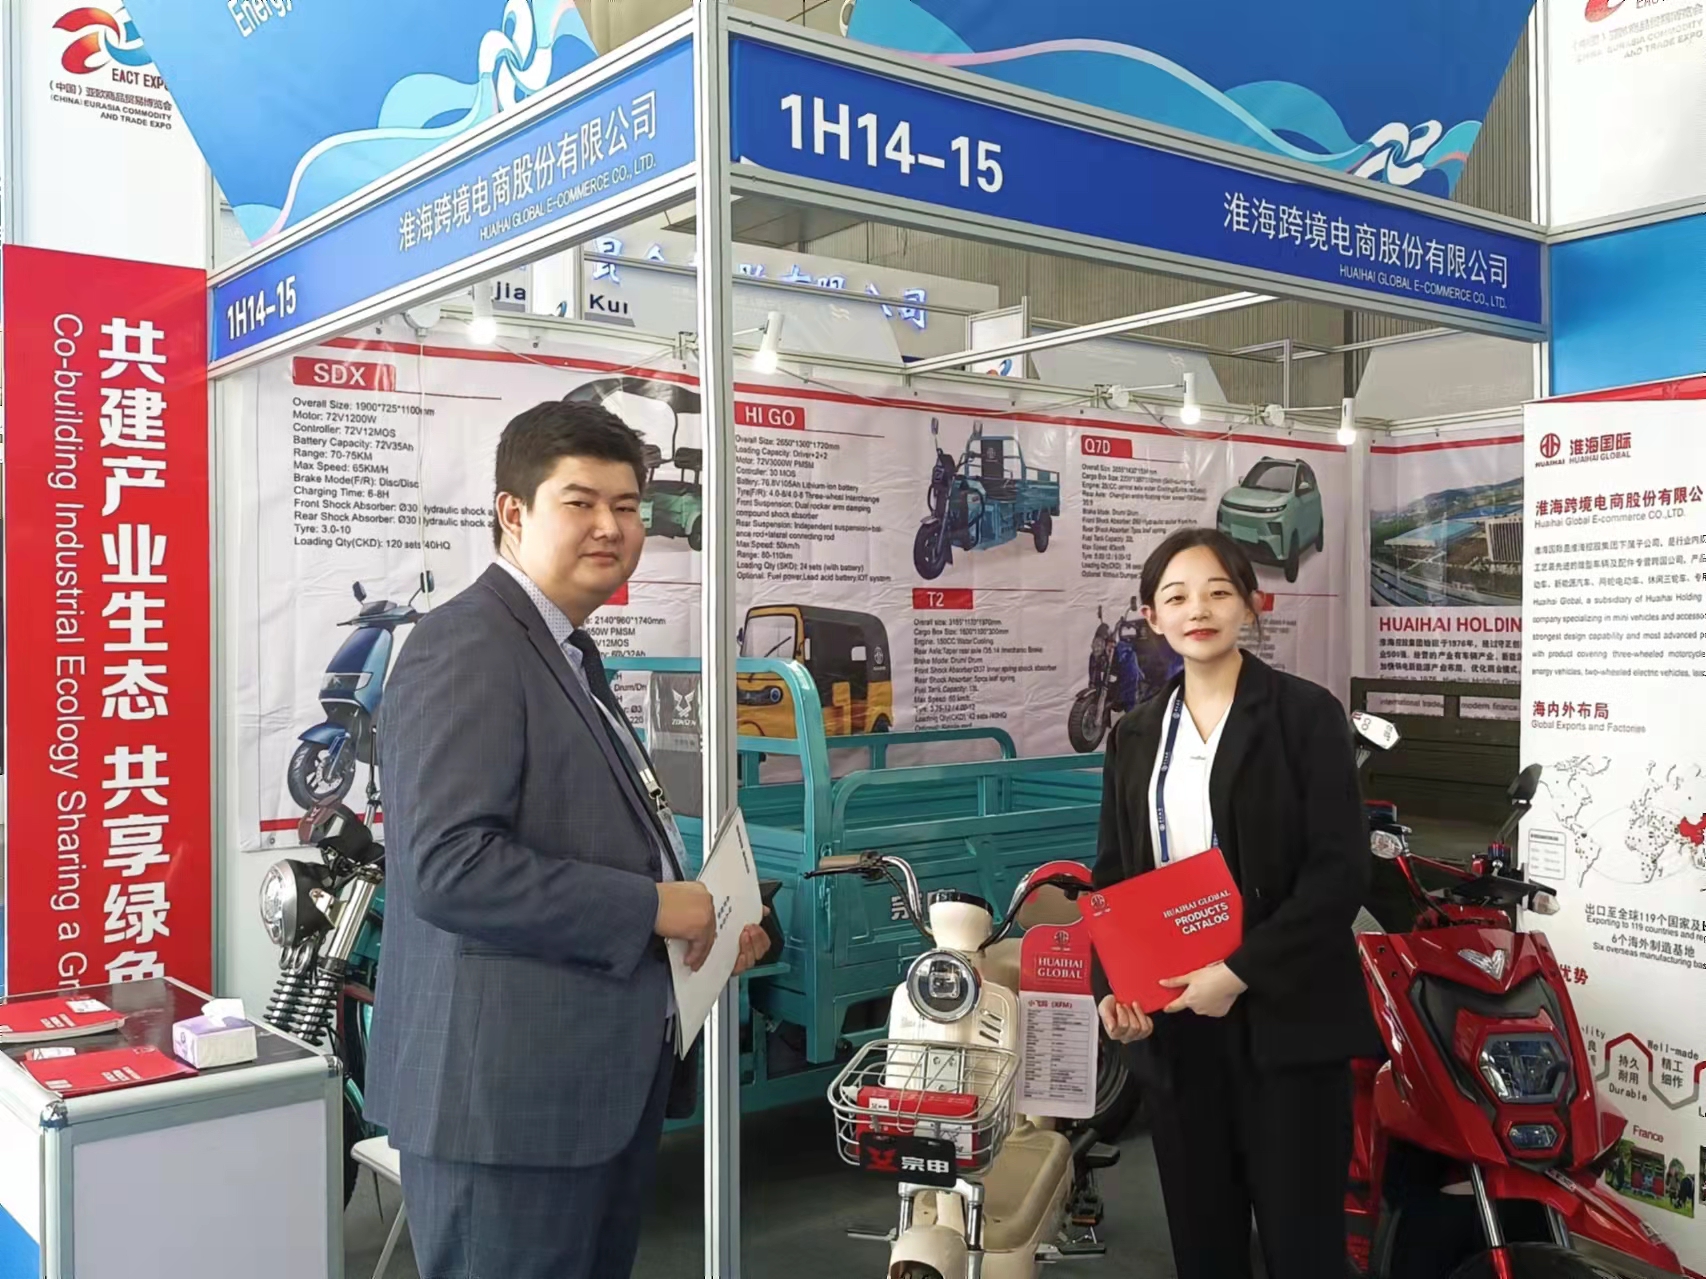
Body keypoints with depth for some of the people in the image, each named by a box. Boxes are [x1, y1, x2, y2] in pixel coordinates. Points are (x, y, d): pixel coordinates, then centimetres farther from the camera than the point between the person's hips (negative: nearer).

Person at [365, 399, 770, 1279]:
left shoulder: (568, 653, 16)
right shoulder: (467, 647, -16)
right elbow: (450, 864, -26)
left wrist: (699, 924, 8)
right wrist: (649, 908, -19)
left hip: (598, 1080, 10)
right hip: (508, 1089, -10)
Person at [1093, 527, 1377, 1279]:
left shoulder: (1305, 714, -3)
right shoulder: (1135, 737, 11)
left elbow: (1341, 870, -10)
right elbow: (1113, 877, 13)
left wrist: (1241, 972, -17)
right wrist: (1110, 986, -4)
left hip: (1284, 1016, -4)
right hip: (1172, 1020, 4)